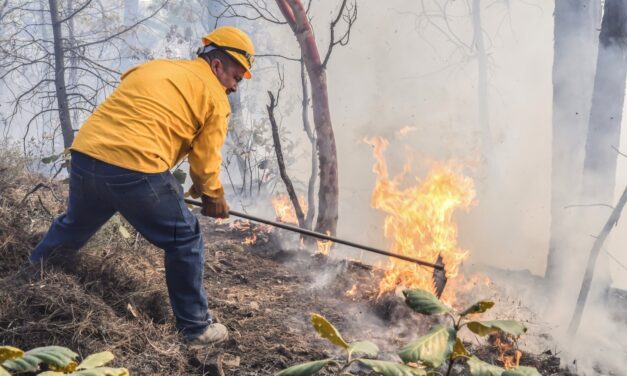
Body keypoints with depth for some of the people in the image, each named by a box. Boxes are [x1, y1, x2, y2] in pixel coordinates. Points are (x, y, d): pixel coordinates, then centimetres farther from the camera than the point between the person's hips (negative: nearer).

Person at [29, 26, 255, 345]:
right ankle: (196, 327, 18)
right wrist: (213, 197, 23)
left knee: (72, 227, 31)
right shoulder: (214, 95, 6)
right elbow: (205, 157, 6)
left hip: (84, 155, 8)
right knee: (184, 241, 9)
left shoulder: (153, 67, 26)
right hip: (136, 168, -7)